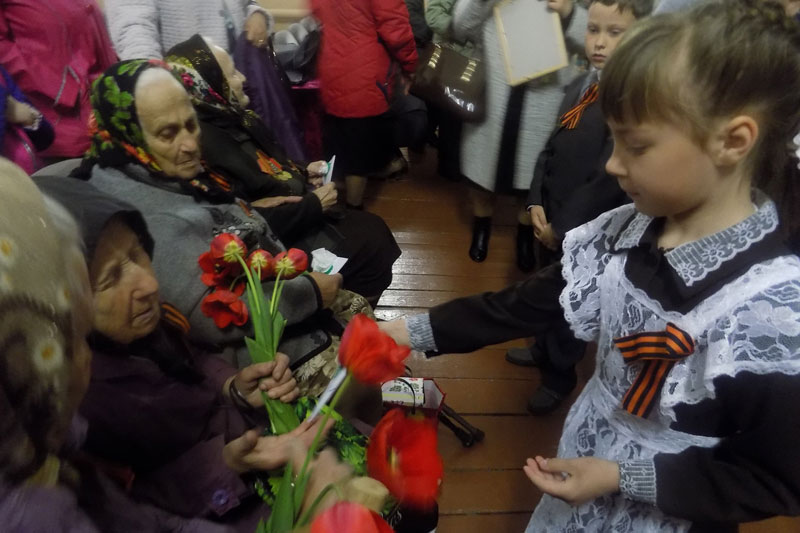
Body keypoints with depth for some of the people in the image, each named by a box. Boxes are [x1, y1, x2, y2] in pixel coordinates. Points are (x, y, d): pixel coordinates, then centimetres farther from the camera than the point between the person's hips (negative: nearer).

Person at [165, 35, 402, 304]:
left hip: (296, 216, 10)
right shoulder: (208, 145, -27)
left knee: (373, 228, 9)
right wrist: (313, 205, -20)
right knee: (370, 248, -7)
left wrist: (302, 173, 3)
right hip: (279, 243, -10)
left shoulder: (227, 120, 3)